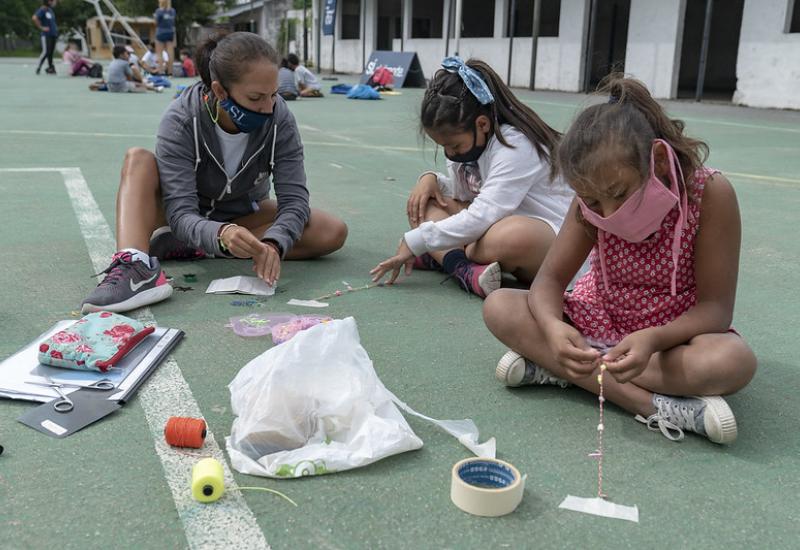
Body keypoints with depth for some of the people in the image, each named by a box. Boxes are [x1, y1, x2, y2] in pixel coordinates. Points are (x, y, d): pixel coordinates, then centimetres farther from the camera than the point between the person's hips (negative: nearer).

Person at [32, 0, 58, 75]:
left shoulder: (50, 10, 14)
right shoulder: (42, 10, -9)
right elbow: (34, 18, -23)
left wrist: (55, 28, 14)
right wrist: (41, 27, -18)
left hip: (53, 34, 7)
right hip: (46, 35, -7)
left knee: (51, 52, 10)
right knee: (46, 52, -10)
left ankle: (50, 68, 16)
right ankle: (38, 68, -2)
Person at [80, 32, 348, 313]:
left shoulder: (280, 119, -22)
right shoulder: (181, 120, -28)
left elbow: (294, 197, -24)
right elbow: (181, 212, -34)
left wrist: (273, 243, -46)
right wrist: (221, 234, -56)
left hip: (244, 215, 2)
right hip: (192, 220, -2)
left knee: (333, 232, -24)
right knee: (138, 159, -28)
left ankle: (187, 247, -26)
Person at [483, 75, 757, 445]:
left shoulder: (710, 193, -22)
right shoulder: (592, 200, -13)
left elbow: (716, 308, -21)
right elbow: (550, 279, -13)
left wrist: (653, 338, -40)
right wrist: (552, 327, -37)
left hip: (672, 335, -3)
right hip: (598, 322, 3)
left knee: (735, 361, -37)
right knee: (499, 307, -21)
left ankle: (555, 369, -29)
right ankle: (654, 406, -28)